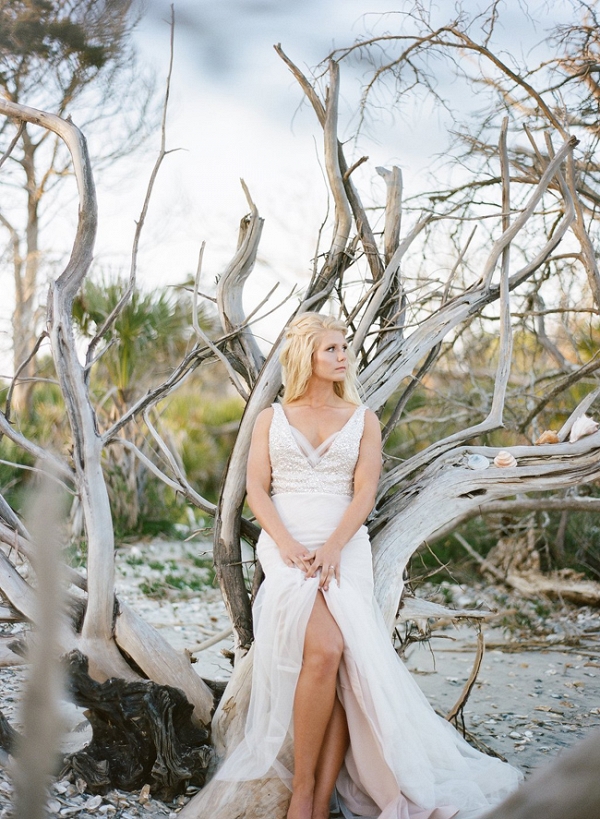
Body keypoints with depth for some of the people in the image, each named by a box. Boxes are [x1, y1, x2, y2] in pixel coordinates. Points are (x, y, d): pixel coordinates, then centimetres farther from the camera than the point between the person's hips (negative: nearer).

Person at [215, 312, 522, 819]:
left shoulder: (362, 420, 15)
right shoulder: (272, 419, 15)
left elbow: (365, 493, 4)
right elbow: (256, 490, 6)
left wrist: (333, 547, -13)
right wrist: (286, 544, -12)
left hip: (344, 547, 2)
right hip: (285, 545, -1)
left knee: (344, 661, -21)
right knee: (326, 650, -28)